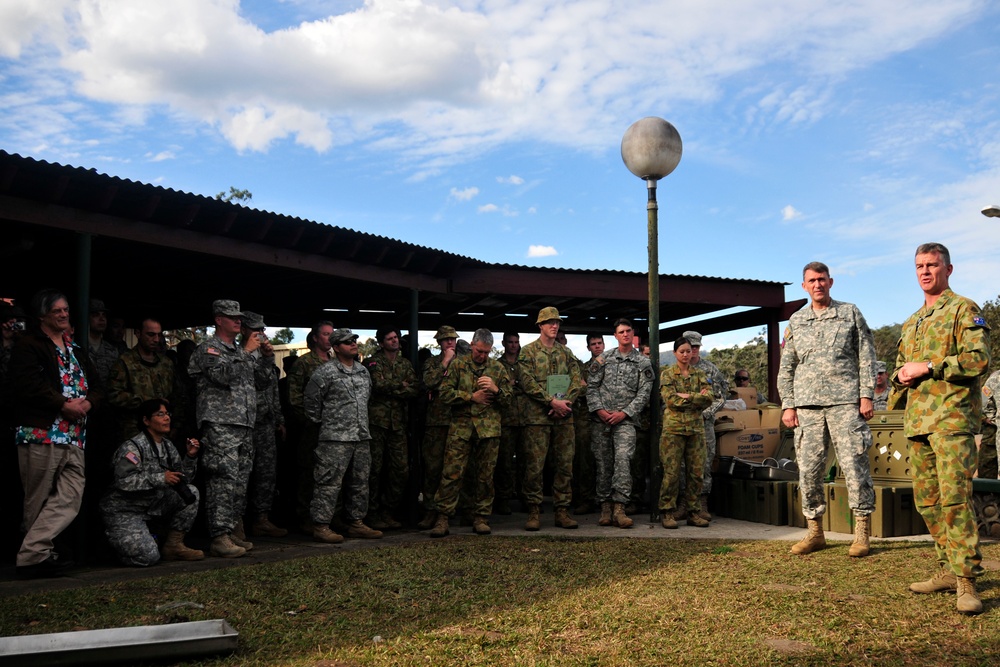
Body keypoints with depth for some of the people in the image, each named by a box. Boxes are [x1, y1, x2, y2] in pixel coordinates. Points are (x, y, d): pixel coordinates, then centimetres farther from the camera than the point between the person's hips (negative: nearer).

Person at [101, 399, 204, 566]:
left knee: (191, 492, -11)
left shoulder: (167, 446, 8)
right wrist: (160, 478, -29)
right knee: (148, 557, -22)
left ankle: (174, 545, -2)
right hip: (124, 510, -7)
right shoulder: (133, 446, -16)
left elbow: (182, 478, 9)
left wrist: (190, 457, -7)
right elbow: (123, 481, -28)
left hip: (152, 505, 7)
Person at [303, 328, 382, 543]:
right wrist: (320, 421, -1)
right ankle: (321, 526, -3)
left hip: (362, 436, 7)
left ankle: (356, 523, 22)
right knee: (329, 482, -8)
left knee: (360, 482, 12)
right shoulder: (325, 372, -8)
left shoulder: (363, 371, 14)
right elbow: (310, 400, -5)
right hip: (335, 438, -7)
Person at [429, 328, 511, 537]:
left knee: (485, 475, 6)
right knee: (452, 473, -6)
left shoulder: (497, 368, 11)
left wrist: (495, 389, -11)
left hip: (489, 428, 2)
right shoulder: (458, 366, 6)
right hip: (461, 427, -2)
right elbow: (445, 394, -1)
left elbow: (508, 397, 9)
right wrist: (472, 397, -6)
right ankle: (442, 518, -1)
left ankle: (481, 518, 14)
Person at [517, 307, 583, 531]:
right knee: (534, 466, -4)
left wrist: (565, 402, -9)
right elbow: (528, 383, -9)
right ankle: (534, 511, 4)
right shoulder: (528, 351, 2)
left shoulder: (566, 352, 15)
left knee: (565, 465, 5)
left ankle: (562, 510, 12)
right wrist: (552, 401, -15)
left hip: (564, 417, 4)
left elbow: (577, 381, 8)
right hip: (537, 417, -4)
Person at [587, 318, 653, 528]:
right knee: (603, 463, 3)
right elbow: (591, 386, 6)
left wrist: (624, 413, -9)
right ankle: (605, 508, 11)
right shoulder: (603, 358, 9)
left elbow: (643, 393, 1)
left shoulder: (643, 363, 6)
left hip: (625, 420, -2)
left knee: (623, 459, -18)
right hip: (600, 419, 2)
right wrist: (598, 409, -7)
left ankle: (619, 509, -17)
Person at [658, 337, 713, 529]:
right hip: (673, 427, -4)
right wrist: (697, 400, -7)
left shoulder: (699, 374, 14)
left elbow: (709, 397, -1)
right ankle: (667, 513, 1)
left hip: (696, 428, 4)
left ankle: (692, 512, 12)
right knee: (672, 472, -6)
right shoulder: (667, 373, 3)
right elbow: (670, 399, -10)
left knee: (696, 472, 3)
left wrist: (686, 396, -10)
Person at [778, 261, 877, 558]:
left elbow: (866, 358, 5)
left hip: (845, 401, -3)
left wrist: (866, 396, -5)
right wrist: (788, 405, 6)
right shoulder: (795, 321, 15)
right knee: (808, 469, 1)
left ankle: (862, 533, 2)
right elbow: (786, 368, 15)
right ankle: (815, 531, 11)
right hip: (807, 405, 3)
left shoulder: (850, 313, 9)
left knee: (854, 464, -5)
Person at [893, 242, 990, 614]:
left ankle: (967, 580, -11)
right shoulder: (911, 324, 24)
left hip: (952, 417, -8)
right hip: (917, 420, 8)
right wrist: (901, 375, 6)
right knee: (927, 500, 7)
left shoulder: (964, 310, 1)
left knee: (954, 498, -14)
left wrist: (928, 367, -14)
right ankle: (949, 570, 17)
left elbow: (979, 359, -12)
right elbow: (899, 369, 30)